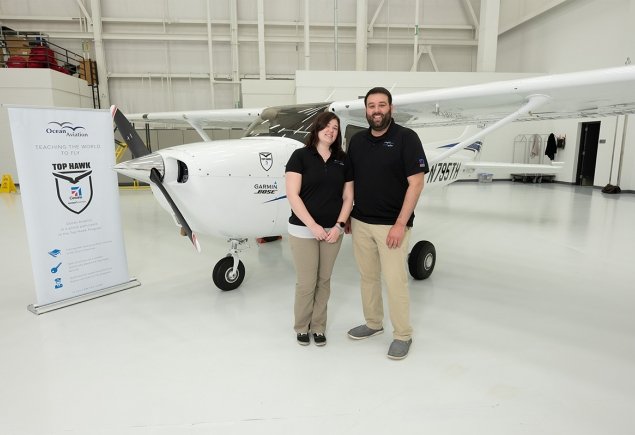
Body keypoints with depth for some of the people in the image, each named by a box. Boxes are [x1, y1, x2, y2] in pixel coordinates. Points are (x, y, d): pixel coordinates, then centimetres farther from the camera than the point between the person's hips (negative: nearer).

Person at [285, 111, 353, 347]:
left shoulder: (342, 160, 7)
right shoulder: (300, 156, -5)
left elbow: (348, 197, 7)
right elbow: (292, 195, -12)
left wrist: (339, 226, -6)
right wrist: (313, 226, -16)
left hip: (332, 231, 4)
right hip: (303, 230, -3)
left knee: (324, 281, 13)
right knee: (306, 282, 3)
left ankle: (318, 326, 29)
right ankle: (301, 327, 25)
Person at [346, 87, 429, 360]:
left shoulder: (406, 138, -9)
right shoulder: (357, 141, 8)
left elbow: (416, 183, -12)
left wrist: (400, 224, -16)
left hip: (392, 225, -5)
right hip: (360, 222, 5)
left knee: (395, 280, 1)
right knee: (367, 276, 15)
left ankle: (403, 335, 20)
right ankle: (373, 323, 34)